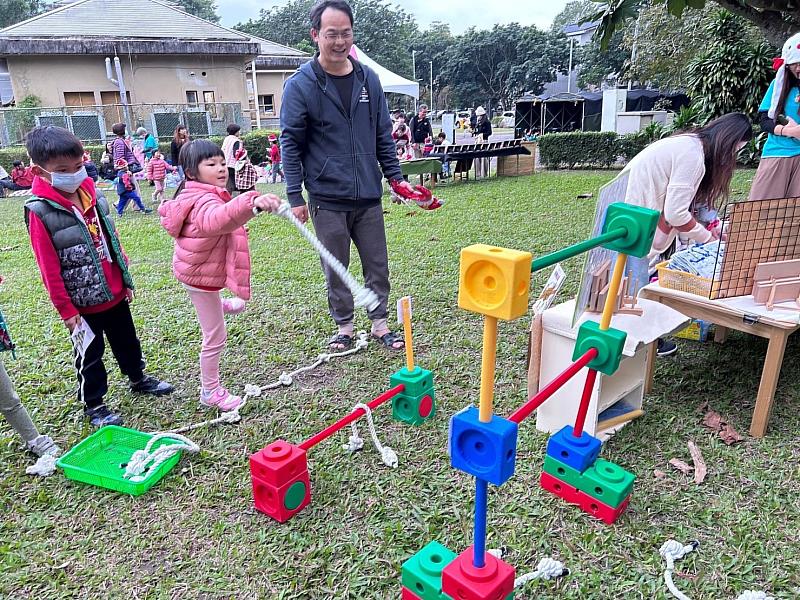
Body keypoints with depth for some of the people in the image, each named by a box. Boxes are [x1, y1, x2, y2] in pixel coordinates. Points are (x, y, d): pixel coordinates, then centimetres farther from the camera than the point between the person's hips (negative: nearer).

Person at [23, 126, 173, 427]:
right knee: (90, 355, 11)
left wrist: (126, 279, 12)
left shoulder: (93, 195, 1)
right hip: (83, 301, -5)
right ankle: (93, 405, 29)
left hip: (115, 292, 5)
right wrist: (66, 310, -12)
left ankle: (138, 378, 44)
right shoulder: (40, 212, -16)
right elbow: (49, 268, -14)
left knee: (126, 340, 22)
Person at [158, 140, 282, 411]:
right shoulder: (206, 202, -34)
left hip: (193, 268, 10)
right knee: (215, 337, 1)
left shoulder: (199, 195, -2)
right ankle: (210, 392, 17)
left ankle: (222, 305, 78)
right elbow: (219, 218, -61)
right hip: (202, 276, -10)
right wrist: (252, 203, -79)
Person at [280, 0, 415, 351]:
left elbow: (383, 135, 13)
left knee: (377, 265, 10)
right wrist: (295, 196, -7)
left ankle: (380, 324, 26)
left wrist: (395, 176, 8)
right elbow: (290, 143, -4)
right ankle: (344, 327, 26)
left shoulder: (368, 79, 7)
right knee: (335, 269, 8)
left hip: (368, 196, 3)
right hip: (327, 199, -3)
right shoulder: (300, 85, -4)